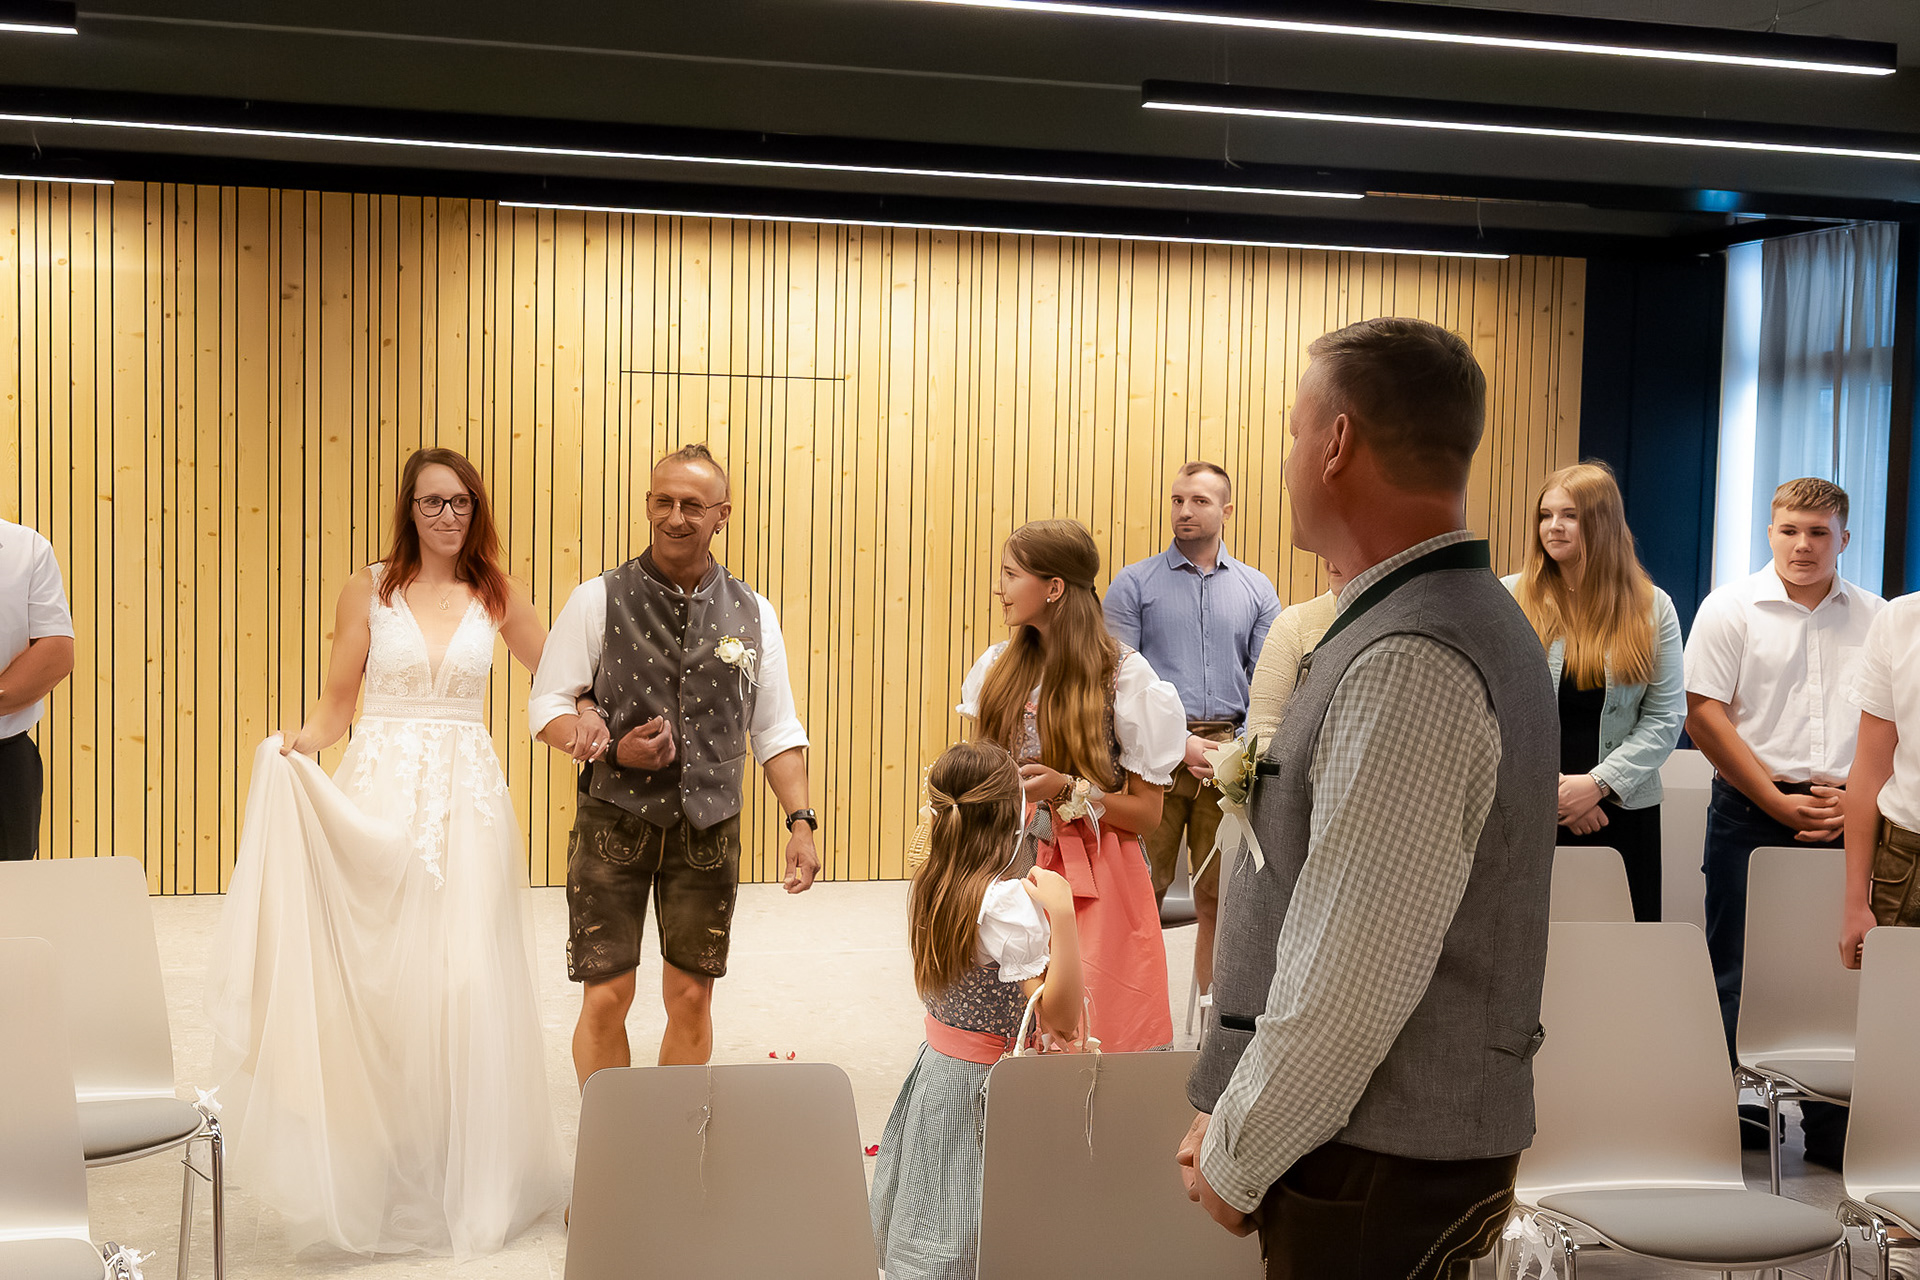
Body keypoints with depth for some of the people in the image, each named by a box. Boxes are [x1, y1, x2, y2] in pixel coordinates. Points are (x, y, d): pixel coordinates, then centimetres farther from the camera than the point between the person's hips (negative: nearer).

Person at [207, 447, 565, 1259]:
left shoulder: (496, 597, 8)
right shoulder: (368, 590, 5)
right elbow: (336, 703, 4)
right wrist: (296, 744, -15)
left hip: (467, 796, 1)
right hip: (380, 793, -1)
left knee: (466, 983, -1)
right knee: (379, 978, 0)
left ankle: (468, 1184, 12)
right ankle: (379, 1184, 12)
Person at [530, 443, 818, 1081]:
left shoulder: (753, 614, 5)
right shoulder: (599, 600, -1)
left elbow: (777, 731, 8)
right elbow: (546, 706, 0)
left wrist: (801, 821, -2)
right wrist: (615, 750, -16)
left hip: (709, 827, 2)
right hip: (615, 819, -2)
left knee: (691, 998, 8)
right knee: (606, 997, -1)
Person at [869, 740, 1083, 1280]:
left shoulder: (929, 885, -1)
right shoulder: (1008, 902, -24)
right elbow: (1060, 1018, -23)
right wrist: (1061, 915, -31)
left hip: (937, 1068, 8)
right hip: (987, 1086, -8)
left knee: (930, 1235, 19)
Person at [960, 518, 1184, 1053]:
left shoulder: (1127, 677, -7)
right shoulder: (998, 667, 8)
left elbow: (1147, 813, -5)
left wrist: (1066, 790, -17)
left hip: (1096, 885, -4)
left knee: (1086, 1038, -6)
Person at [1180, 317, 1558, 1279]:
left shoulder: (1409, 666, -22)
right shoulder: (1464, 619, 11)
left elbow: (1351, 983, -24)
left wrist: (1237, 1160, -10)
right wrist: (1233, 1114, 13)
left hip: (1384, 1173, -9)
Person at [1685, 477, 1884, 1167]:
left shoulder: (1876, 618, 9)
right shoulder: (1731, 609, -1)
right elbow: (1705, 716, -6)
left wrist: (1858, 799, -5)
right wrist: (1779, 803, -9)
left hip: (1848, 819, 3)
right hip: (1751, 815, -2)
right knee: (1739, 972, 2)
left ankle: (1830, 1126, 14)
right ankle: (1733, 1117, 13)